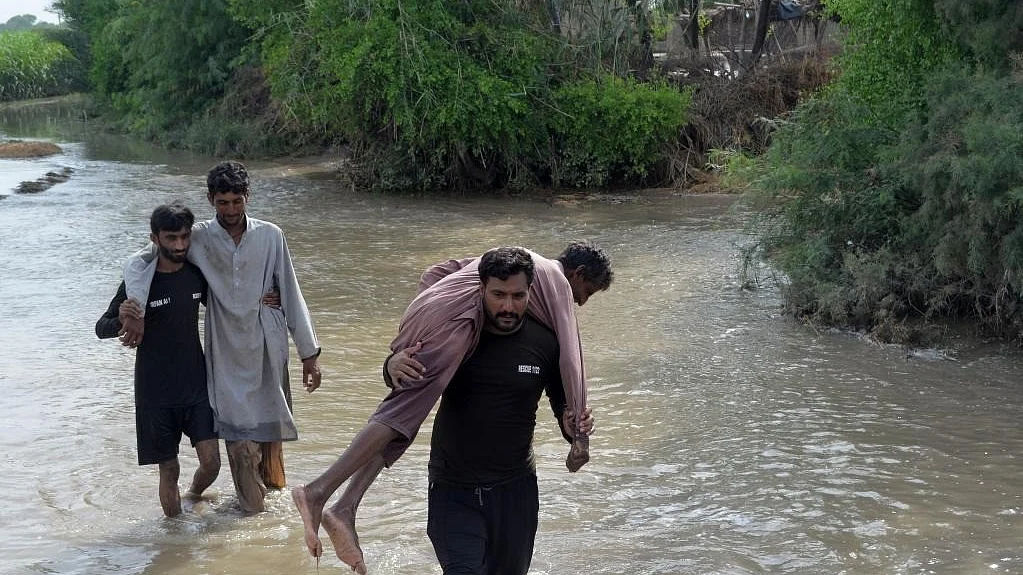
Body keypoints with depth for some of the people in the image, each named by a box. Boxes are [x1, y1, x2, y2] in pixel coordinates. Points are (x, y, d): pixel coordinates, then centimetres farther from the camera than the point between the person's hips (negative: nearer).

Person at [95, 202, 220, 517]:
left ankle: (193, 497, 30)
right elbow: (101, 328, -7)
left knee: (211, 462, -2)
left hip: (197, 384, 3)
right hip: (156, 392, -3)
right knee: (169, 470, 2)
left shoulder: (196, 274, 0)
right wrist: (121, 320, -31)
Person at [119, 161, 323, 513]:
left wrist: (309, 352, 3)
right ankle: (253, 509, 10)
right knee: (239, 437, -4)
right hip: (226, 354, -1)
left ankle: (269, 478, 39)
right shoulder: (199, 239, -3)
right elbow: (137, 263, -3)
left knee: (270, 424, 12)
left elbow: (291, 296, 3)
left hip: (268, 351, 1)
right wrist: (137, 311, -18)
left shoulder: (270, 237, -1)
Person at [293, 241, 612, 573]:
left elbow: (436, 273, 32)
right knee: (402, 413, -16)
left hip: (421, 309, 8)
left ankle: (345, 509, -10)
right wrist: (580, 432, 2)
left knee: (402, 413, 4)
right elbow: (570, 357, 3)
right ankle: (318, 492, -27)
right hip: (452, 320, -8)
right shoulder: (558, 282, 13)